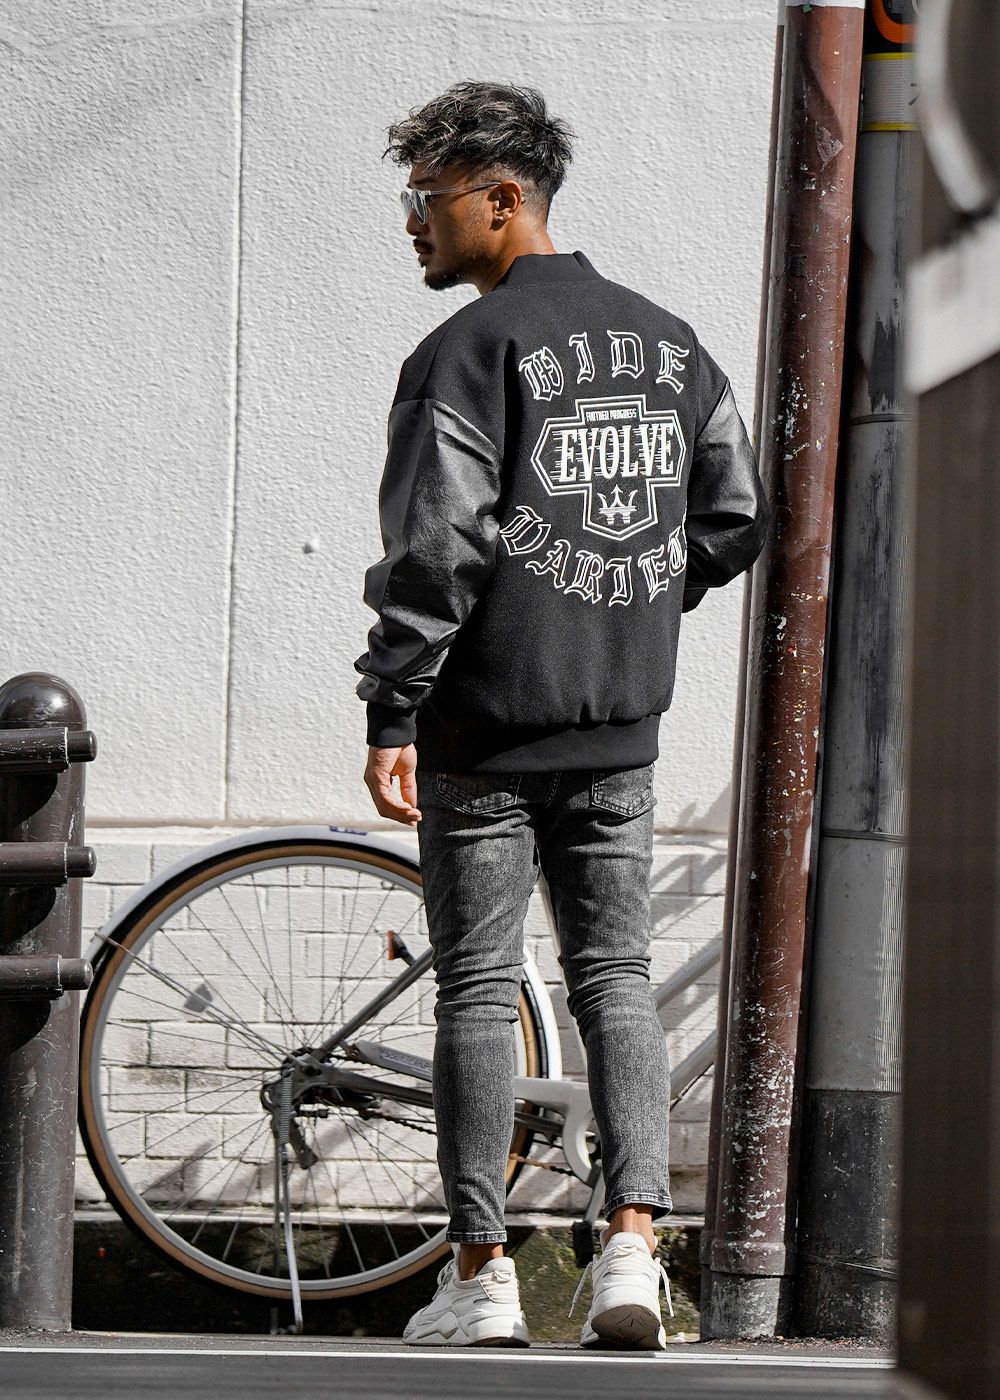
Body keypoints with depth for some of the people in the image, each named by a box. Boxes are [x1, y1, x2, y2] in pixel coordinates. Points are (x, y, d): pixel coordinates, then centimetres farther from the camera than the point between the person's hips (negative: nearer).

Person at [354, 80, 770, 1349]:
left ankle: (479, 1278, 3)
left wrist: (391, 713, -15)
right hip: (622, 727, 6)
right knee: (615, 976, 10)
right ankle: (632, 1245, -2)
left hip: (488, 726, -5)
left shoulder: (470, 351, -12)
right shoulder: (664, 342, 10)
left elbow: (437, 547, -18)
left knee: (478, 993, 1)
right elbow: (735, 519, 12)